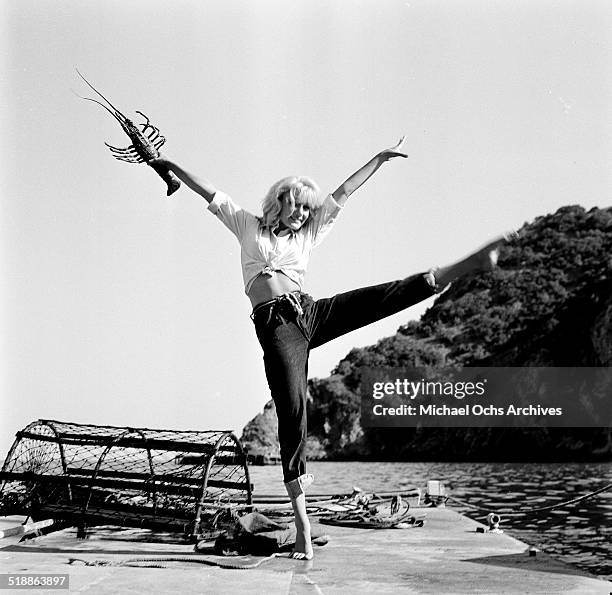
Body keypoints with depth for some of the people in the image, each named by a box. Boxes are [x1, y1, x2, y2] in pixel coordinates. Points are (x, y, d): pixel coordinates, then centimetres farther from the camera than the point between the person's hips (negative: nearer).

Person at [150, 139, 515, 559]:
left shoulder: (307, 235, 24)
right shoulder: (249, 226, 18)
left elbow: (341, 196, 25)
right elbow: (210, 193, 17)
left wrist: (380, 159, 28)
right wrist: (170, 165, 14)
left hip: (311, 313, 4)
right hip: (275, 324, -4)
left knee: (392, 295, -13)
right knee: (292, 411, -14)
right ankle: (302, 522, -13)